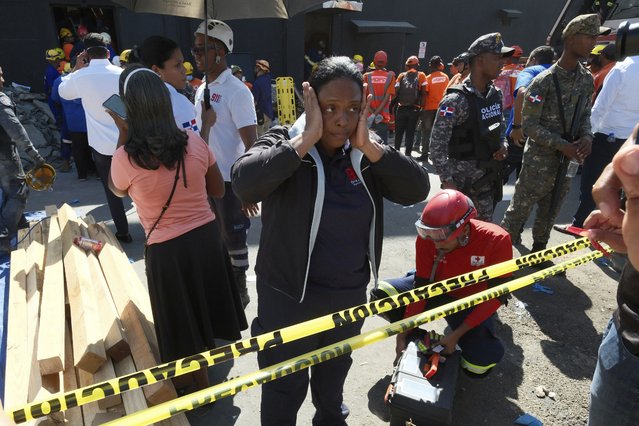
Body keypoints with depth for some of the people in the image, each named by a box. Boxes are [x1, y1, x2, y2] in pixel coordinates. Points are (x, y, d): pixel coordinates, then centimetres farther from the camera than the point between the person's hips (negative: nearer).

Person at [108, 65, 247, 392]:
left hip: (166, 250, -4)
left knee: (182, 322, 19)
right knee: (202, 309, 27)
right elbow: (218, 191, 3)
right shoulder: (193, 141, -8)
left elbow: (117, 190, 7)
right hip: (207, 236, 4)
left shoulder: (125, 157, -17)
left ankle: (199, 382, 42)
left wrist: (122, 134, 0)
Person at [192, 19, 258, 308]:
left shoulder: (237, 92, -15)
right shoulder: (202, 89, 9)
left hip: (230, 180, -7)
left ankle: (239, 290, 25)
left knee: (234, 238, 6)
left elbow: (251, 144, -18)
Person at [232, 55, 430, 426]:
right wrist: (308, 138, -32)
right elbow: (244, 183, -36)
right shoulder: (283, 145, -16)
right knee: (285, 388, 17)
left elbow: (418, 189, -13)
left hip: (351, 294, 5)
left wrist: (369, 145, -22)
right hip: (290, 297, -5)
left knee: (335, 372, 32)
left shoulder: (366, 153, -3)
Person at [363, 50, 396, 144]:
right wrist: (375, 114, -9)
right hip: (383, 117, 0)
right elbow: (387, 98, -7)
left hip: (368, 116, 1)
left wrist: (373, 114, -8)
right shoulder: (390, 76, 2)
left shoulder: (367, 76, 3)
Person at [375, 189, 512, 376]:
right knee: (381, 294, -19)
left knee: (478, 366, -20)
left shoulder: (497, 241, -30)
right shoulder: (427, 238, -23)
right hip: (437, 290, 2)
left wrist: (456, 334, -26)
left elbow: (495, 295, -23)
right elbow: (421, 287, -17)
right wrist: (403, 334, -22)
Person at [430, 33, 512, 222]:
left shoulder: (495, 94, 7)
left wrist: (503, 146, 1)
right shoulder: (456, 100, -19)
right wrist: (447, 181, -23)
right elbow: (437, 144, -20)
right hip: (462, 182, -7)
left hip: (488, 179, 8)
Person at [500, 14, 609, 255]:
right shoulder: (544, 81, -15)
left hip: (567, 161, 7)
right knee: (520, 209, 0)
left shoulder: (587, 79, 7)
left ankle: (538, 253, 33)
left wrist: (586, 136, -7)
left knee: (550, 212, 17)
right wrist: (562, 145, -20)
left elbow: (585, 114, 15)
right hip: (539, 161, -7)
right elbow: (529, 126, -15)